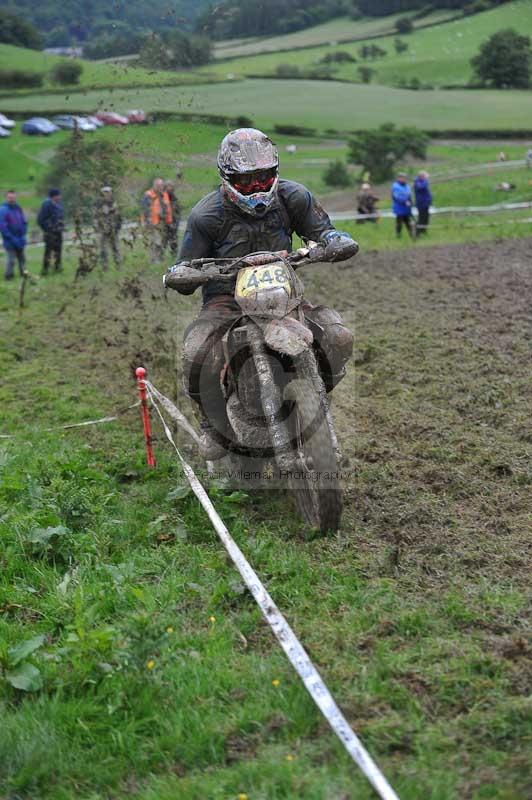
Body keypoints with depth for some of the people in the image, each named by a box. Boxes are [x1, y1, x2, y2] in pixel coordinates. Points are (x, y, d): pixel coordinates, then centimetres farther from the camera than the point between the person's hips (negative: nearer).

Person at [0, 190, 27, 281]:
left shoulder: (18, 208, 5)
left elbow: (24, 222, 11)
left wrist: (23, 236, -2)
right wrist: (12, 238, -18)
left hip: (19, 241, 6)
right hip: (10, 241, -6)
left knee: (22, 258, 15)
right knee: (11, 259, -6)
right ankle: (9, 277, 7)